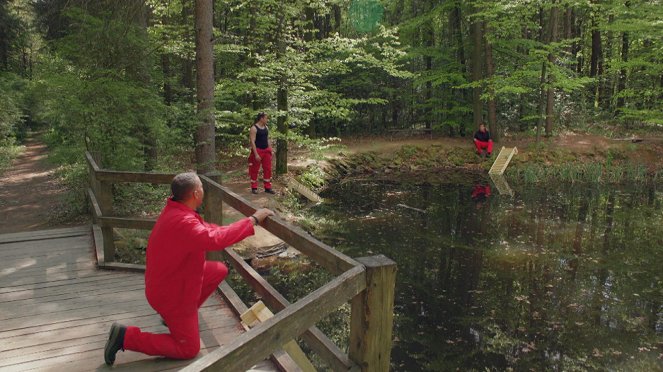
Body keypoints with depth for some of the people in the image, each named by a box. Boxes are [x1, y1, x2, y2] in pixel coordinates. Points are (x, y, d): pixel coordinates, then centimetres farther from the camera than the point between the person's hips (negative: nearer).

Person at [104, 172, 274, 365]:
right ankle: (126, 336, 1)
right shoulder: (182, 222, -35)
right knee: (189, 349, 2)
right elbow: (216, 239, -44)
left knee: (220, 270, 17)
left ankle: (175, 314, 22)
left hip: (172, 278, 9)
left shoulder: (175, 209, -4)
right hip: (170, 293, -9)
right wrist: (253, 220, -35)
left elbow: (204, 228, 10)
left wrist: (238, 228, 5)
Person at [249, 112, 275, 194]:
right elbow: (252, 142, -17)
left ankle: (268, 188, 13)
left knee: (268, 169, 6)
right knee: (255, 170, 4)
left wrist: (270, 150, 11)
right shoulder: (254, 128, -13)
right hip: (257, 150, -7)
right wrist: (256, 154, -21)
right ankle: (254, 188, 16)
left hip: (266, 151, 7)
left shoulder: (266, 127, 9)